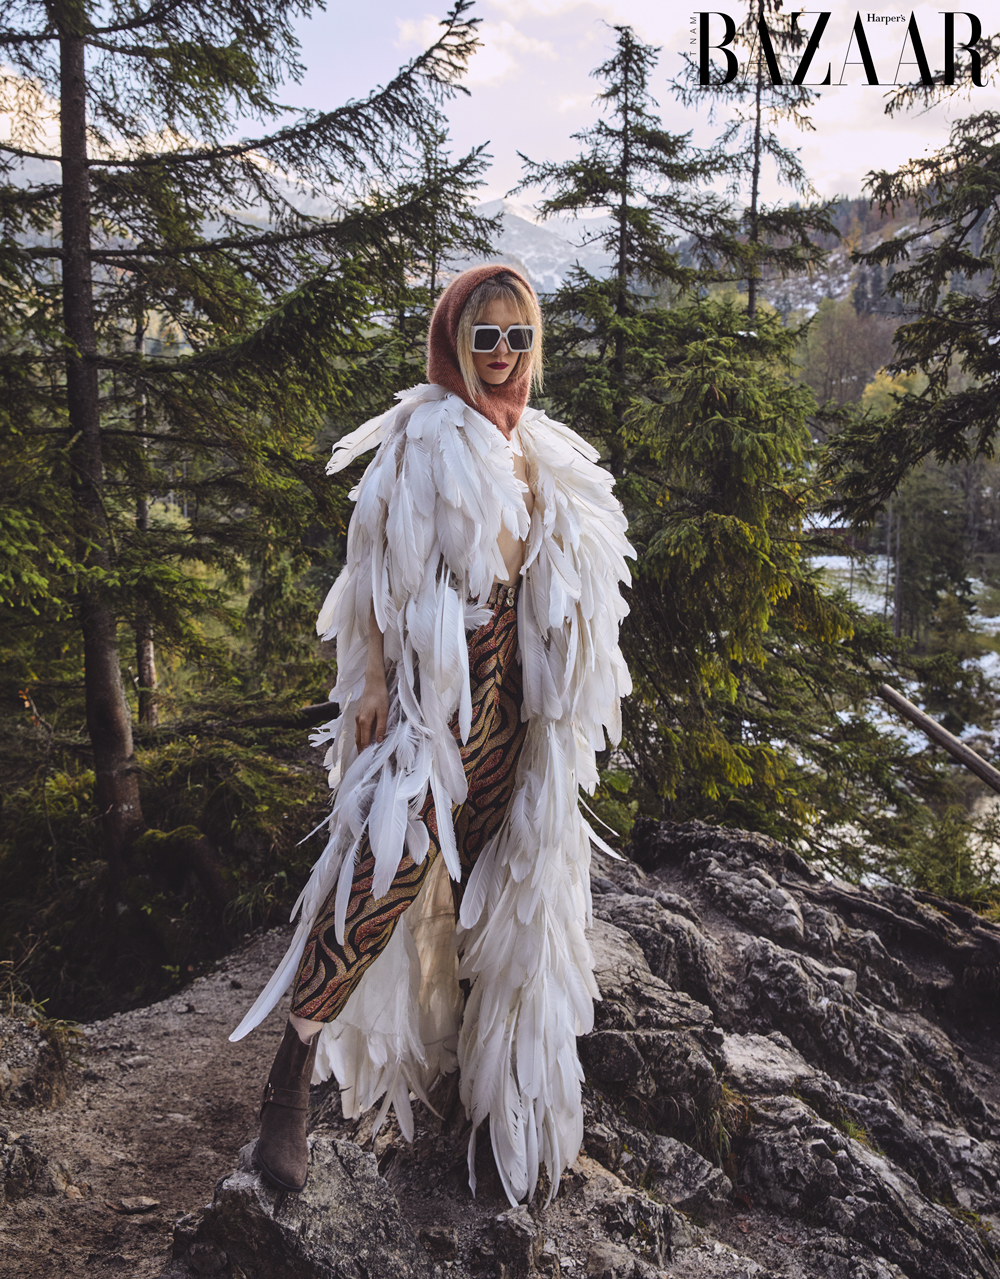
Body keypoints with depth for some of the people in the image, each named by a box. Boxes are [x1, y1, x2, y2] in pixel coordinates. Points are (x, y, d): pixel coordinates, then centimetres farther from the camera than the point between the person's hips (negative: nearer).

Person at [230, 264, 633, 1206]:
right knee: (384, 874, -12)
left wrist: (552, 699, 18)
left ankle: (472, 1034, 33)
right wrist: (372, 686, -14)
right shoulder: (421, 437, -6)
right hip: (436, 676, -7)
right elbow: (384, 566, -10)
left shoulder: (535, 447, 14)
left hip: (511, 681, 7)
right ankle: (291, 1082, -1)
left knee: (485, 863, 15)